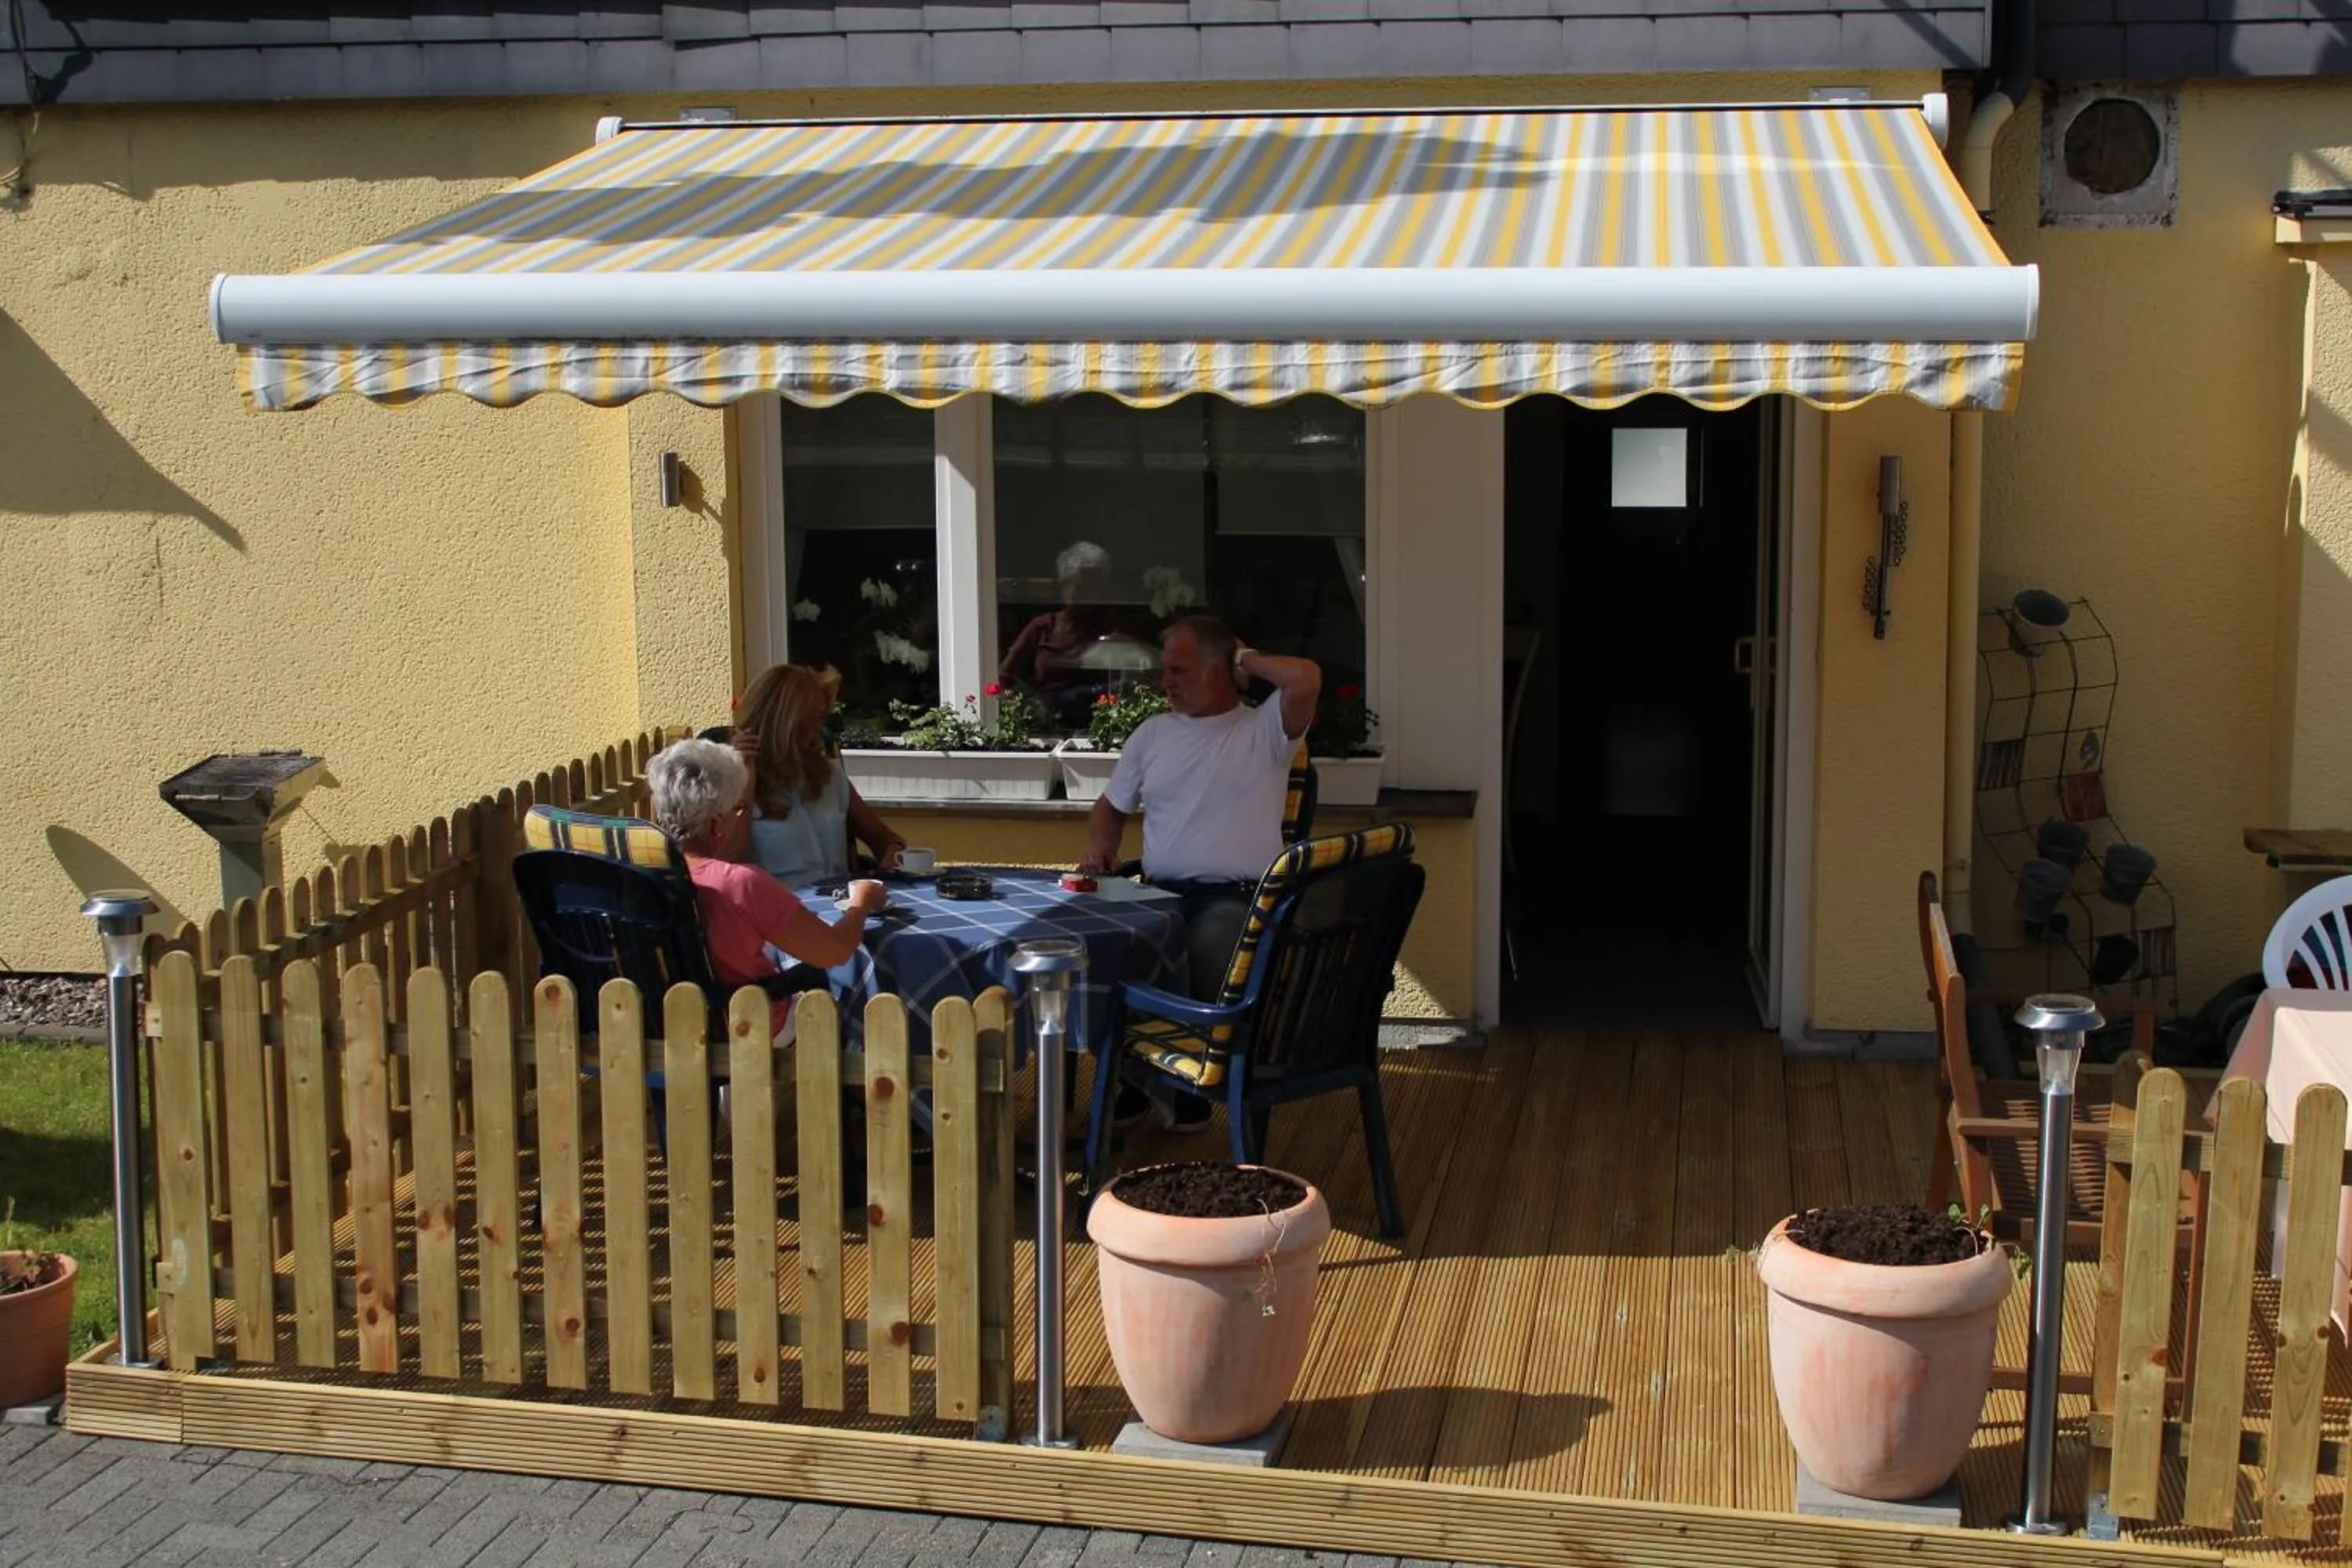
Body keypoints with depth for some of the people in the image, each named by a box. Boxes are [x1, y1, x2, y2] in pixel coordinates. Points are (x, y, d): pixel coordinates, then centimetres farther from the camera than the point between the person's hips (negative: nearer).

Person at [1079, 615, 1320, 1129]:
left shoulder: (1264, 729, 3)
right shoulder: (1153, 733, 21)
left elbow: (1306, 678, -18)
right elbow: (1112, 806, 30)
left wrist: (1247, 661, 0)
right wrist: (1099, 848, 9)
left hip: (1234, 897, -4)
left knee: (1208, 950, -37)